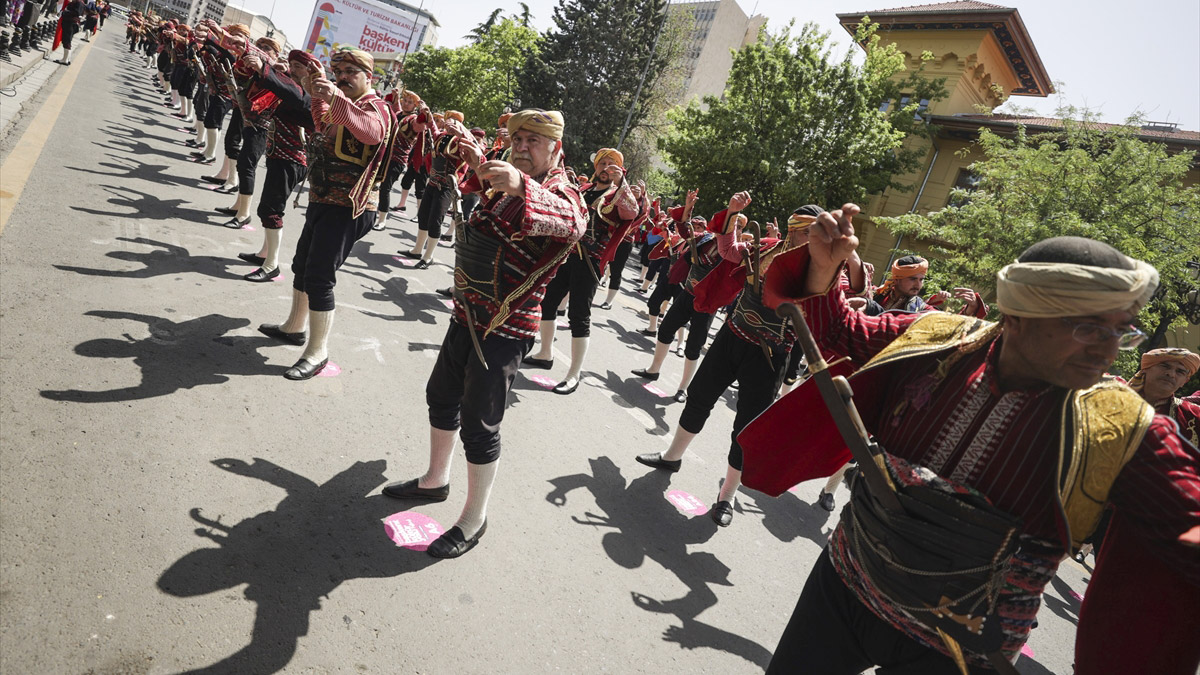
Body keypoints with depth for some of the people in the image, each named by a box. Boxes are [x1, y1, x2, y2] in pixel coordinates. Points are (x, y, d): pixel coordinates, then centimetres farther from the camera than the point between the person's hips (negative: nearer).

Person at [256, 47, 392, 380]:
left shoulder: (375, 106, -12)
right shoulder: (342, 105, 17)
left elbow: (372, 130, -37)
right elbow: (324, 128, 35)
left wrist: (335, 98, -49)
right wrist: (317, 94, 21)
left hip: (348, 209, -10)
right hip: (322, 201, 10)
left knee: (319, 277, -11)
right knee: (302, 265, 22)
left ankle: (317, 352, 1)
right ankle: (295, 326, 40)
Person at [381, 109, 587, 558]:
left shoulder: (563, 194, -15)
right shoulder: (506, 187, 10)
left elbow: (571, 221, -41)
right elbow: (481, 181, 34)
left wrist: (520, 186, -58)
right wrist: (479, 166, 12)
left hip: (504, 331, -9)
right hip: (467, 316, 9)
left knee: (479, 425, -2)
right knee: (442, 398, 21)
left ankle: (474, 519, 18)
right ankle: (436, 480, 43)